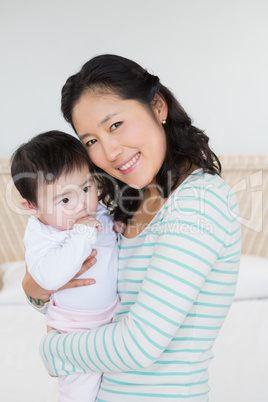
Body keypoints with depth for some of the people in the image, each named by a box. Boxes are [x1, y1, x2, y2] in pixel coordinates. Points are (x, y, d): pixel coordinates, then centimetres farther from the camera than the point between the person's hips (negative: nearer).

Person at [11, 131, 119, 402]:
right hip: (76, 330, -5)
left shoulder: (102, 211, -10)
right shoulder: (39, 236, -28)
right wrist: (81, 235, -45)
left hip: (116, 311, 5)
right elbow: (49, 277, -45)